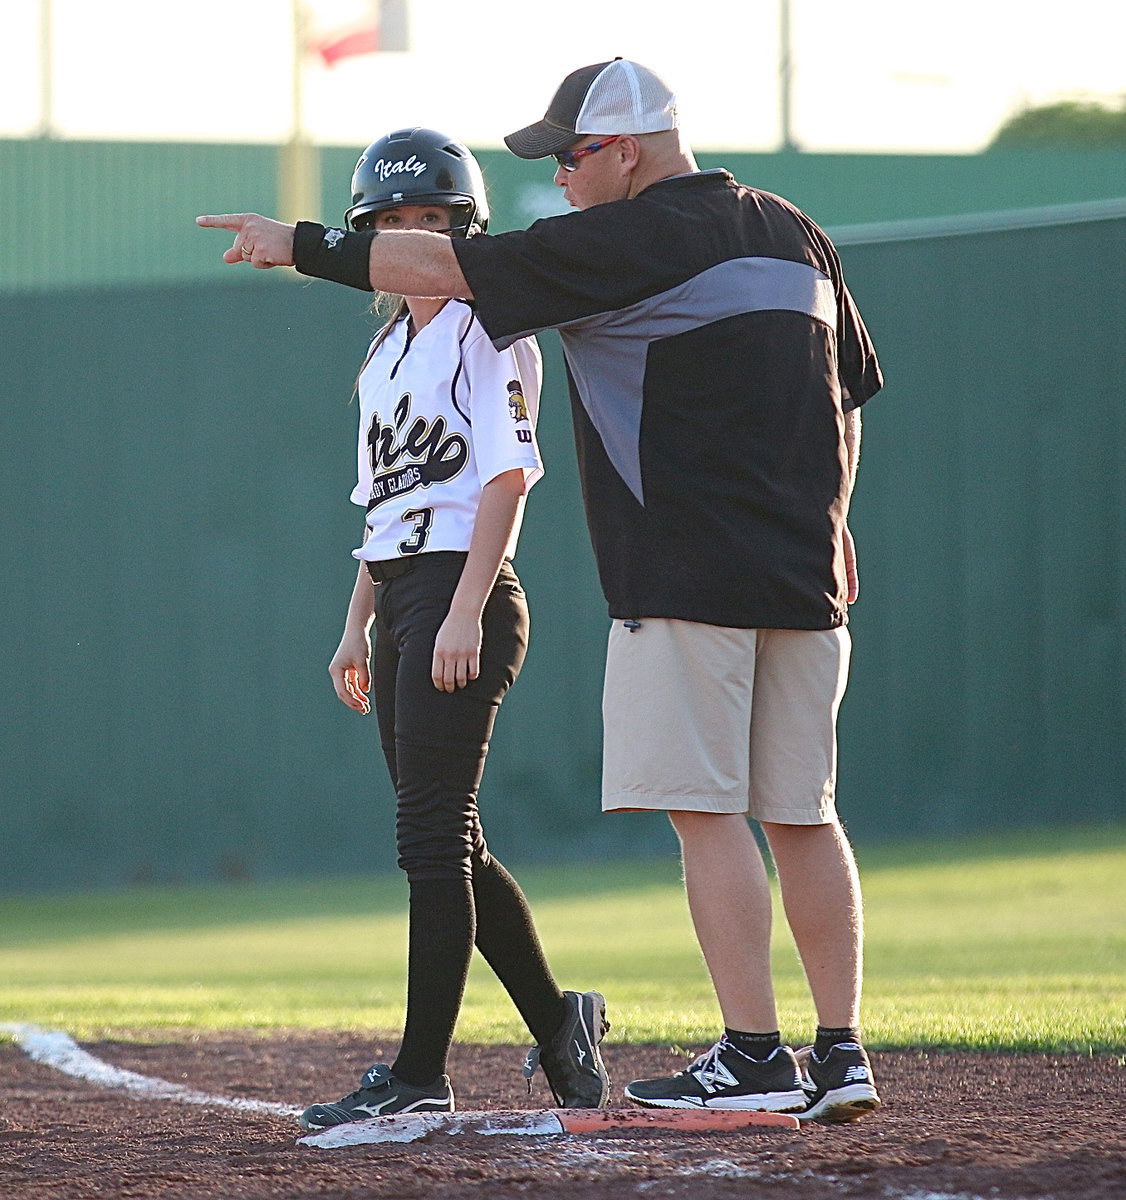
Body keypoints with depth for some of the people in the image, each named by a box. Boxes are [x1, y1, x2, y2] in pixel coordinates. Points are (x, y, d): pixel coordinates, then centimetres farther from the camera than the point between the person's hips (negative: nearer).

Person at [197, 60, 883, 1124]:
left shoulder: (629, 240, -9)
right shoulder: (793, 234, 16)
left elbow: (453, 268, -11)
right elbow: (849, 395, 23)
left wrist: (301, 244, -4)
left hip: (689, 577, -8)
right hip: (804, 578, 8)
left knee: (704, 808, -6)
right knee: (801, 814, 9)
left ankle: (755, 1056, -9)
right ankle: (841, 1055, 6)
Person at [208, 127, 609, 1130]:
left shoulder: (486, 332, -5)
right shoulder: (387, 353, 20)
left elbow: (506, 479, -13)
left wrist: (464, 612, -21)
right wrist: (359, 631, 16)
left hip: (463, 594, -9)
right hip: (400, 602, 9)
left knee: (433, 833, -12)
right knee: (449, 844, 9)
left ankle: (422, 1074, -13)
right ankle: (558, 1026, 20)